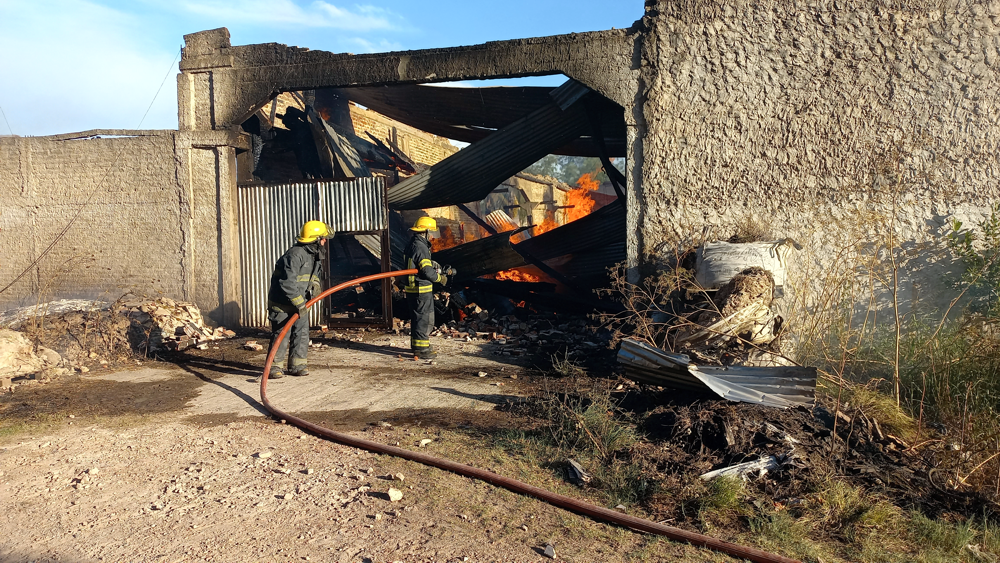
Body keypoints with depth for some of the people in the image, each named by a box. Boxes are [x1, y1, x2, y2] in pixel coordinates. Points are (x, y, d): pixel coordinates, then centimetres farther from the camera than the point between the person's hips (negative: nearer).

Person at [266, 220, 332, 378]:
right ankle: (274, 366, 6)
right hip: (282, 302, -8)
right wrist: (299, 303, -27)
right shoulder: (295, 255, -24)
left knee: (302, 333, 6)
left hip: (300, 302, 9)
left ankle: (297, 364, 15)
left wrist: (315, 284, 2)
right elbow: (287, 283, -29)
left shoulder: (315, 255, 7)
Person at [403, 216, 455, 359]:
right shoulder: (420, 247, -20)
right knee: (424, 319, -2)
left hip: (413, 289, 10)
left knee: (417, 318, 19)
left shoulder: (413, 244, 13)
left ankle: (417, 345, 30)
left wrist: (443, 270, 12)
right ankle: (421, 349, 3)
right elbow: (428, 271, -22)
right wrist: (441, 278, -6)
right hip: (422, 290, -10)